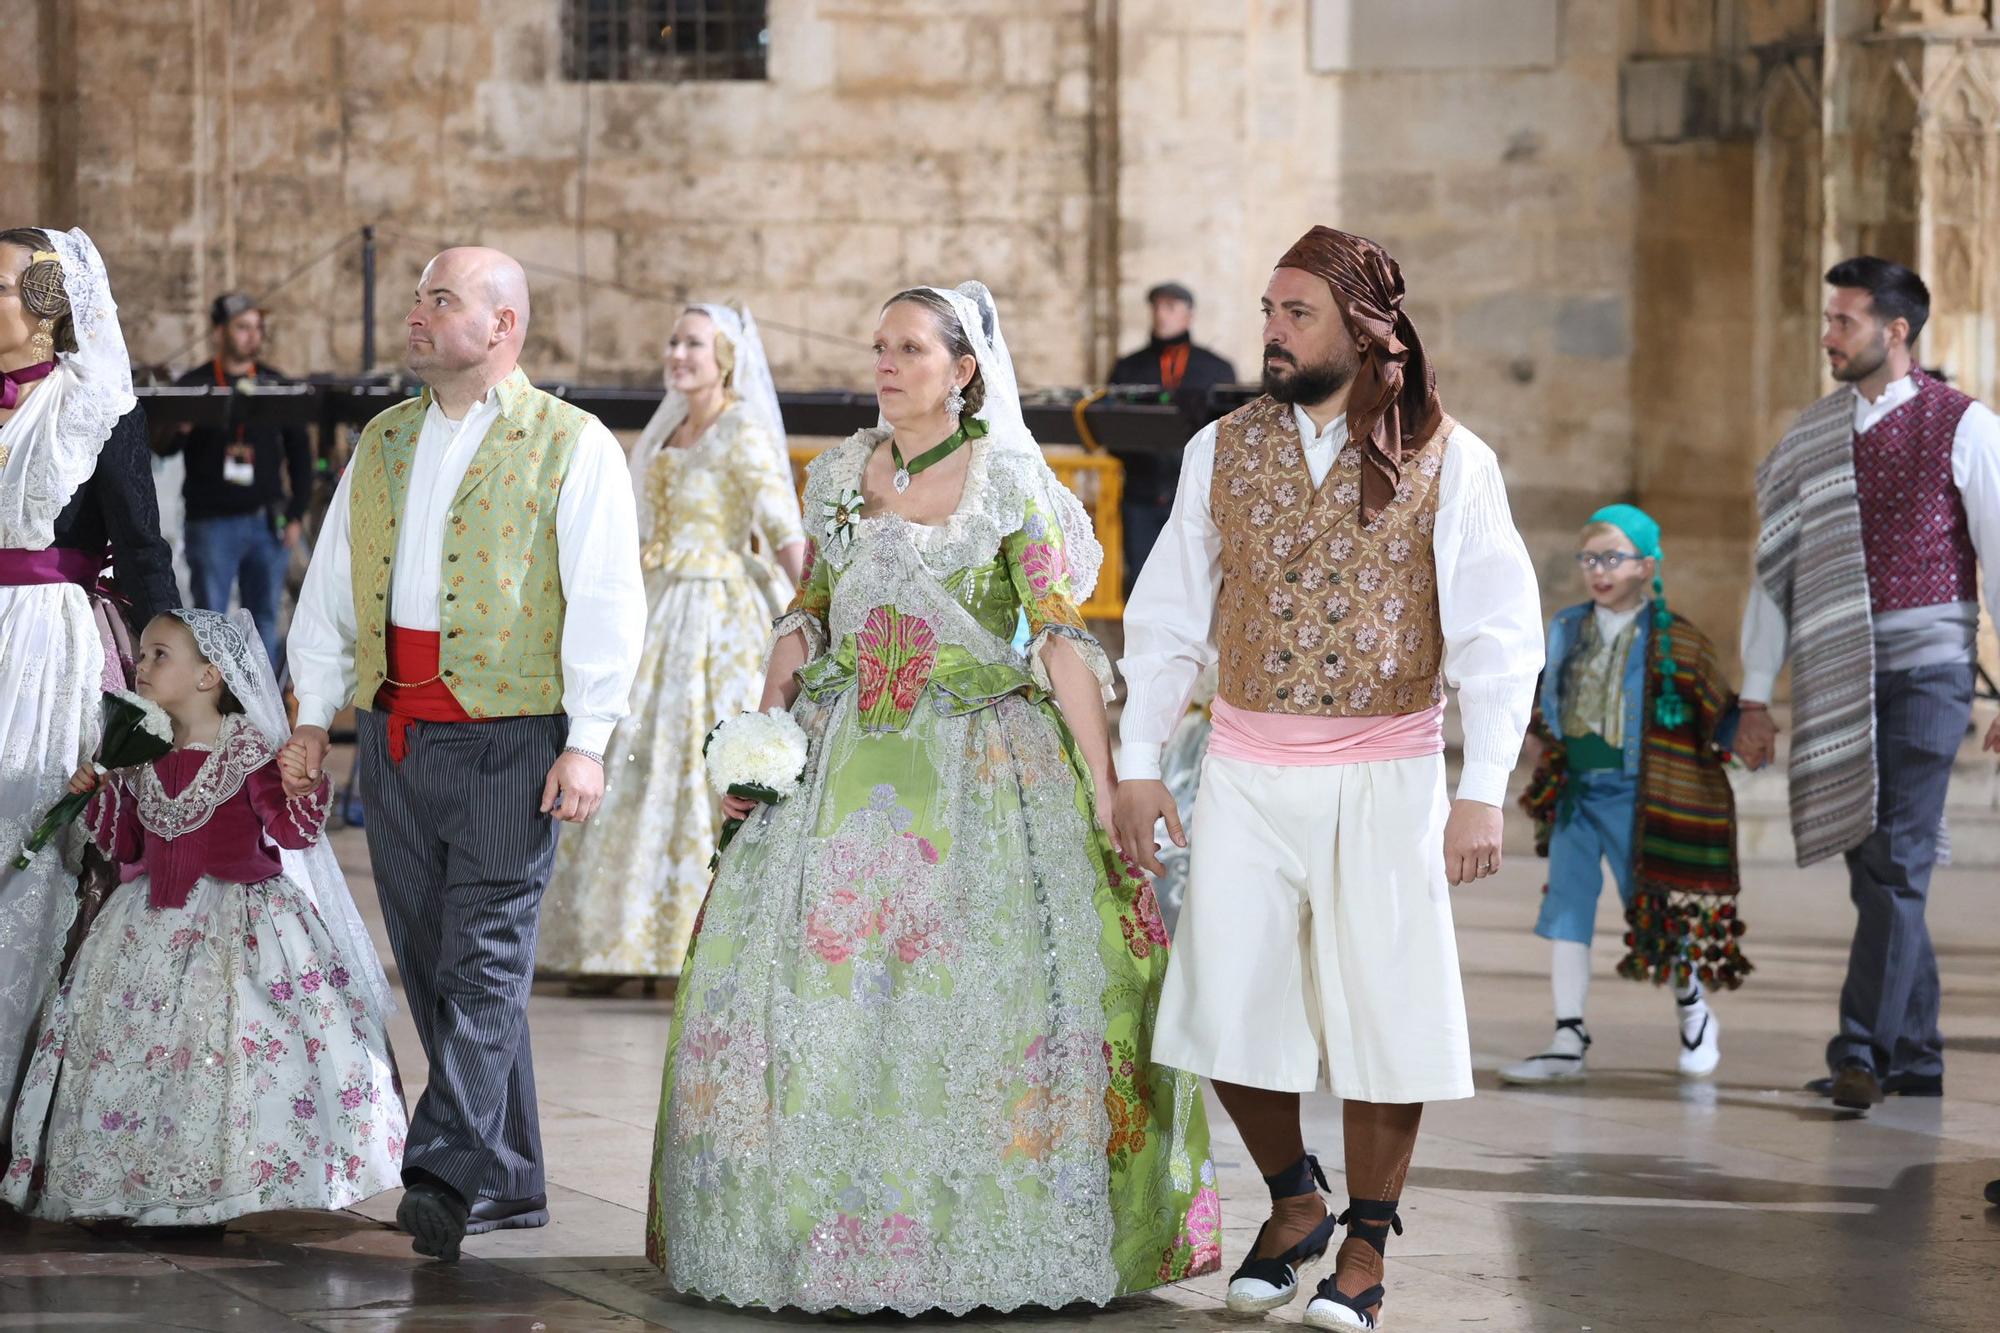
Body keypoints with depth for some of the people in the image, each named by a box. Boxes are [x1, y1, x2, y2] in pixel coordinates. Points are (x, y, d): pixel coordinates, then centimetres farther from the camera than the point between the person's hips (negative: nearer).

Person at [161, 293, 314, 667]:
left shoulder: (275, 384, 10)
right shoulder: (194, 386, 1)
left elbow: (299, 453, 14)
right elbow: (163, 448, -6)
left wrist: (296, 515, 7)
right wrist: (180, 431, -29)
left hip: (267, 523, 3)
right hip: (212, 522, -3)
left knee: (265, 617, 7)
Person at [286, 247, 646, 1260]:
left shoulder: (572, 447, -2)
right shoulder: (383, 442, 16)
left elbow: (605, 599, -8)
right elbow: (331, 584, 19)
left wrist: (587, 742, -14)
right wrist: (313, 712, 12)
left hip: (507, 732, -6)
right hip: (394, 730, 6)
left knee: (484, 964, -10)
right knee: (431, 964, 7)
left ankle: (449, 1177, -14)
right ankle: (510, 1181, 14)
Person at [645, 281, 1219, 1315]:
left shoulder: (1011, 482, -3)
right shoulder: (837, 475, 10)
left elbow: (1063, 642, -5)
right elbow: (802, 623, 16)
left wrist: (1105, 795, -10)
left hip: (982, 764, -4)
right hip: (845, 765, 4)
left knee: (986, 986, -9)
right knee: (816, 985, -1)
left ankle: (982, 1240, 1)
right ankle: (833, 1232, 8)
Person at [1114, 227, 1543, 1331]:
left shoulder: (1447, 461, -3)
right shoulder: (1222, 451, 6)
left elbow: (1499, 635, -4)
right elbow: (1167, 617, 11)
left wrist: (1482, 792, -11)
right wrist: (1137, 764, 6)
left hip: (1385, 775, -3)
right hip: (1246, 774, 3)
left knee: (1382, 1012, 1)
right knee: (1226, 1009, 2)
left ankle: (1365, 1241, 18)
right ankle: (1292, 1200, 26)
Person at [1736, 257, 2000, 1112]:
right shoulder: (1811, 437, 13)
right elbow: (1775, 566, 15)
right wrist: (1757, 696, 12)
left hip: (1923, 669, -5)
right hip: (1837, 679, 5)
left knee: (1895, 864, -13)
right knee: (1874, 872, 5)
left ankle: (1862, 1054, -16)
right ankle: (1915, 1057, 11)